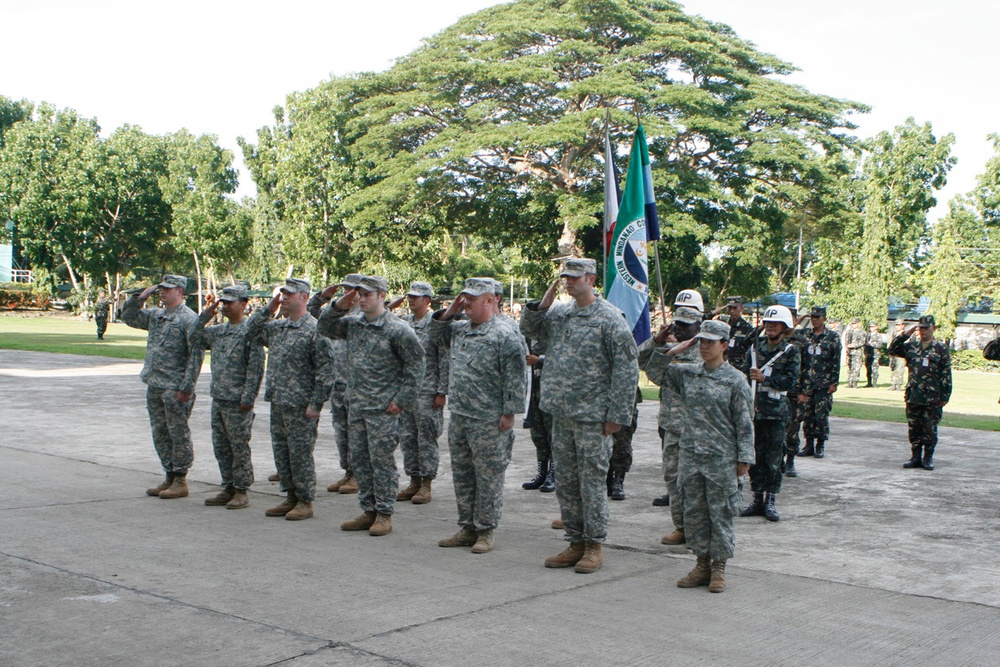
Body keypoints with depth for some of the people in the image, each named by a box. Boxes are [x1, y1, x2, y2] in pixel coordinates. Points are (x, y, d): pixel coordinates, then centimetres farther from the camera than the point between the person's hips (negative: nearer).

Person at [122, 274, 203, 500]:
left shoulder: (189, 318, -11)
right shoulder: (155, 315, 13)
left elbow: (196, 354, -16)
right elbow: (128, 317, 22)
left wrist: (187, 387, -20)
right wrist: (140, 297, 6)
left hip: (175, 388, -8)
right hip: (154, 386, 8)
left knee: (178, 434, 0)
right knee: (160, 434, 13)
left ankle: (181, 481, 9)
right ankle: (169, 477, 23)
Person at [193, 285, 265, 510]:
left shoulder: (249, 331, -10)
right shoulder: (218, 331, 13)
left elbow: (256, 367, -14)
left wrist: (248, 398, -18)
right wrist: (205, 315, 10)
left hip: (237, 403, -8)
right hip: (218, 399, 8)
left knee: (239, 448, 0)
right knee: (220, 447, 12)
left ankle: (241, 492, 9)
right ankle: (228, 488, 22)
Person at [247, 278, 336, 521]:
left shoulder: (314, 329, -13)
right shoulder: (276, 327, 12)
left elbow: (326, 370, -15)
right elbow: (250, 332, 21)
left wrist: (316, 404, -17)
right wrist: (268, 309, 8)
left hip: (300, 407, -8)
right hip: (277, 404, 8)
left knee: (301, 455, 0)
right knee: (281, 453, 14)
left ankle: (305, 502, 10)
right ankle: (291, 497, 25)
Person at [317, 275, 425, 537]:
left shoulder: (398, 329, -10)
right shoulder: (354, 324, 9)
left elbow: (415, 365, -9)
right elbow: (326, 328, 16)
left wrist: (402, 399, -12)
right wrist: (339, 306, -1)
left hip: (383, 409, -7)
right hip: (357, 406, 7)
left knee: (382, 461, -2)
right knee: (359, 459, 11)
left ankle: (384, 515, 8)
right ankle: (368, 511, 21)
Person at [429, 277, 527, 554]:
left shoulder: (505, 335, -12)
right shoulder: (459, 329, 12)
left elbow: (514, 378, -14)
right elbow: (435, 336, 25)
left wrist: (509, 412, -16)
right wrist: (448, 312, 9)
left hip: (489, 422, -8)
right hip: (459, 418, 8)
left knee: (488, 477, 1)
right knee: (462, 474, 14)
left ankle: (485, 531, 11)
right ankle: (467, 527, 25)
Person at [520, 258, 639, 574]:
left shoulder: (609, 318, -9)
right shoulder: (559, 313, 10)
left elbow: (626, 368, -11)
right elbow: (528, 329, 20)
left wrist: (617, 415, -14)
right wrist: (541, 306, 1)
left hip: (592, 416, -7)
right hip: (561, 414, 7)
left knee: (592, 481, 0)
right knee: (565, 482, 11)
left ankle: (594, 546, 10)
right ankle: (576, 542, 21)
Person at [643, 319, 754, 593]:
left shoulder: (735, 380, -4)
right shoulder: (687, 373, 7)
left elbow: (744, 422, -4)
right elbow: (654, 369, 13)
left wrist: (744, 458, -7)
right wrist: (674, 350, 0)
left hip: (721, 458, -4)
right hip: (690, 455, 4)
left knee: (721, 513, 2)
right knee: (693, 512, 8)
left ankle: (719, 568, 13)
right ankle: (703, 564, 20)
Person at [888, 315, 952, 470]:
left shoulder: (941, 348, -2)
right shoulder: (911, 346, 9)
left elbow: (946, 374, -3)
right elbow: (893, 349, 3)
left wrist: (945, 397, -7)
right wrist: (906, 333, -3)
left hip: (932, 398, -4)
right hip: (912, 397, 4)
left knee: (930, 430, 3)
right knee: (914, 429, 9)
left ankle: (928, 459, 13)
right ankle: (915, 457, 18)